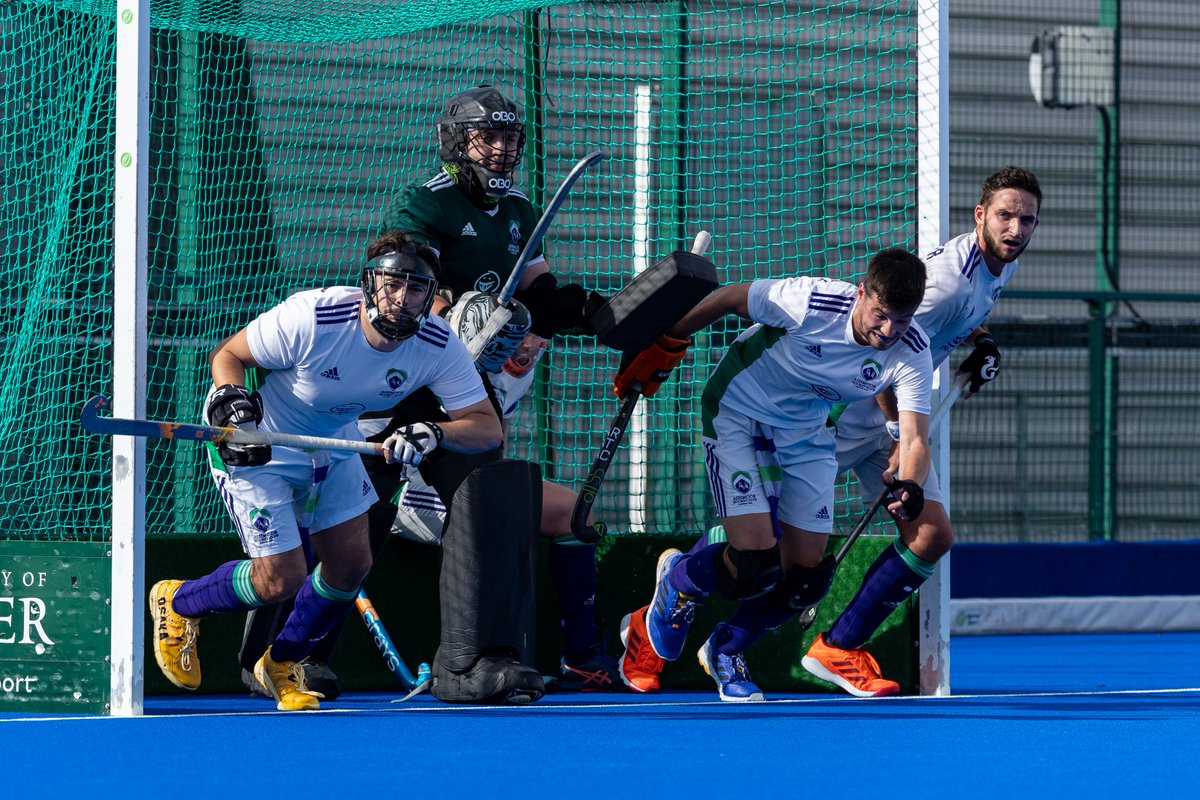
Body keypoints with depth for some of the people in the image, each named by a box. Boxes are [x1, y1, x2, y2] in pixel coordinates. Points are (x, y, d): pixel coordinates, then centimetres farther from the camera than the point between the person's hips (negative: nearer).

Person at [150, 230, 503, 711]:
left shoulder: (438, 347, -22)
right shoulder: (311, 320, -34)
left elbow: (487, 426, -23)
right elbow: (227, 354, -19)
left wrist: (433, 434, -42)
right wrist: (231, 401, -39)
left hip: (333, 438, 6)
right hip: (257, 441, -6)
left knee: (351, 565, 4)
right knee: (281, 580, -9)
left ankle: (284, 664, 31)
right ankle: (177, 604, 21)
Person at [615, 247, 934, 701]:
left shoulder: (913, 353, -22)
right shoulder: (810, 302, -32)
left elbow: (914, 439, -28)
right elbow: (726, 299, -17)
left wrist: (909, 486, -50)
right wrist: (662, 349, -7)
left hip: (806, 433, 5)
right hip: (738, 412, -5)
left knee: (806, 574, 0)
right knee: (754, 563, -16)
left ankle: (726, 651, 29)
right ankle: (676, 584, 19)